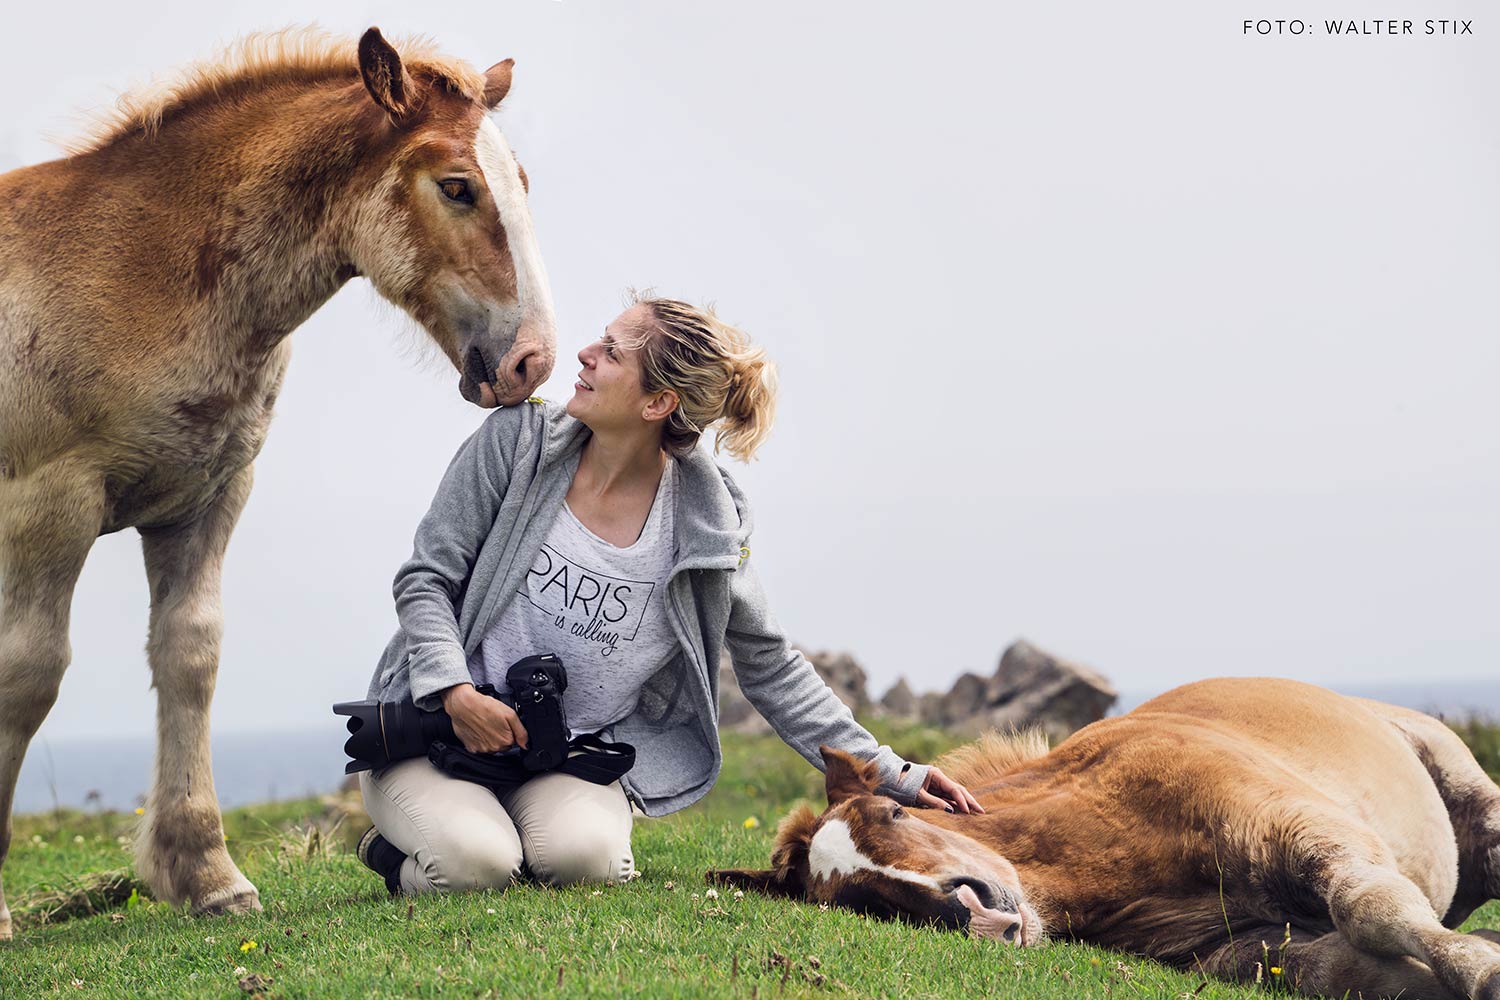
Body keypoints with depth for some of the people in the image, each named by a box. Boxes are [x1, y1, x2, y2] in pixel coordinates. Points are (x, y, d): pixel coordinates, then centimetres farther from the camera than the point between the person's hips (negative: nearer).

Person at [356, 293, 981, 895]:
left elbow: (771, 670, 4)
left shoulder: (706, 526, -7)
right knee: (475, 860, -29)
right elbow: (426, 578, -4)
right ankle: (398, 850, 6)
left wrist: (889, 776, -2)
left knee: (586, 855, -32)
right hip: (436, 723, 0)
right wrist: (456, 692, -22)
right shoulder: (517, 440, -8)